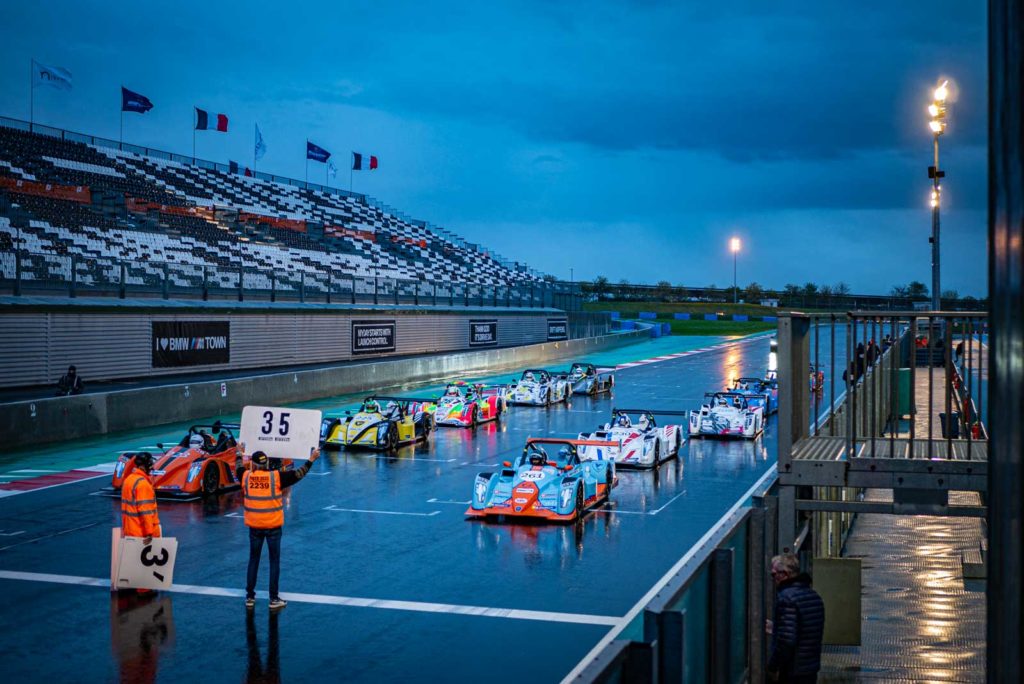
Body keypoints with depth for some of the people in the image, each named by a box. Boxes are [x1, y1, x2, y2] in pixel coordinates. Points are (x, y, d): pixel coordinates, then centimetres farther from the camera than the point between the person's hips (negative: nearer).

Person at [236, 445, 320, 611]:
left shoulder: (246, 476, -2)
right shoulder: (277, 476, -10)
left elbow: (238, 467, 21)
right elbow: (299, 474, -5)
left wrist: (240, 453, 38)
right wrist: (311, 459, 6)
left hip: (254, 527, 2)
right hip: (273, 526, -2)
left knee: (253, 560, 13)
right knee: (274, 561, 5)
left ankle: (250, 597, 17)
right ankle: (274, 599, 6)